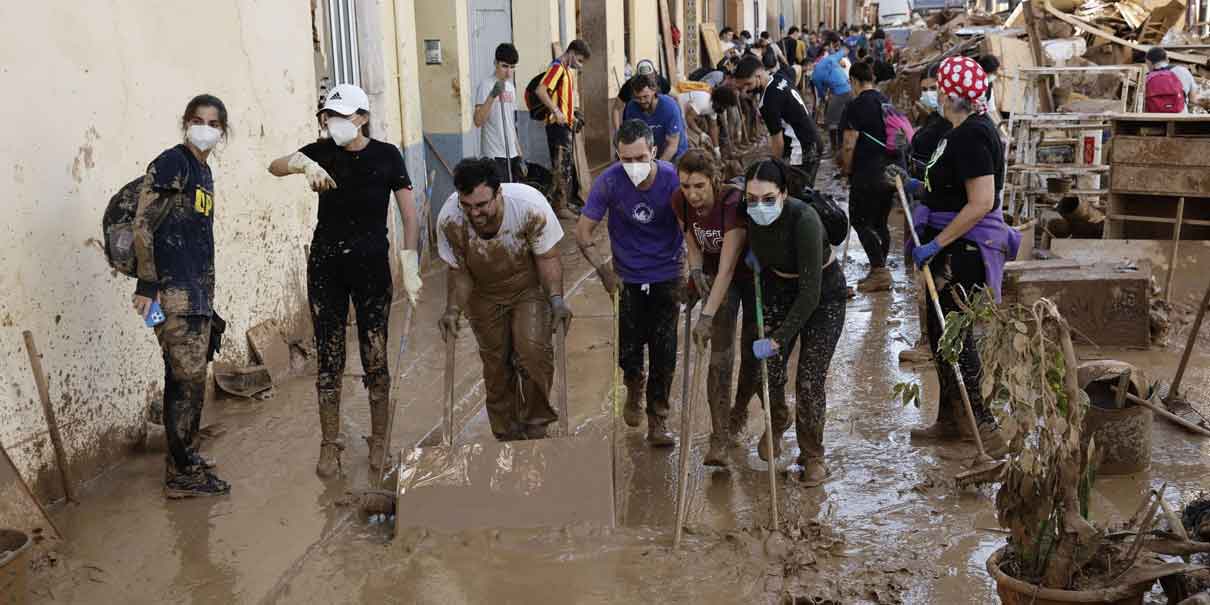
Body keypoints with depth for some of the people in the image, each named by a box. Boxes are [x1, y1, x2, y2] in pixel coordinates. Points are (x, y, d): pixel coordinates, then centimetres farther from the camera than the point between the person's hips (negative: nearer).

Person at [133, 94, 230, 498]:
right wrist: (146, 286, -18)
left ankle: (183, 457, 27)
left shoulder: (203, 172, 17)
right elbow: (143, 224, -14)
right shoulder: (172, 163, -8)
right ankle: (182, 475, 4)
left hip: (197, 289, 8)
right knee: (189, 379, -6)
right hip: (173, 287, -8)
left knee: (185, 378, 15)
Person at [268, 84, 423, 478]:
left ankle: (379, 441, 18)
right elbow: (275, 166, -15)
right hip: (326, 265, 2)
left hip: (371, 266, -2)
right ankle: (329, 444, 17)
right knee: (329, 359, 6)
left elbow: (410, 215, -6)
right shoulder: (322, 152, 1)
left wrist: (410, 267, -14)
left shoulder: (386, 155, -5)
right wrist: (304, 164, -36)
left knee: (375, 357, 3)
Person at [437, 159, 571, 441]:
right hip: (485, 296, 2)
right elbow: (459, 271, -11)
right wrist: (453, 309, -25)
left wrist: (556, 298, -31)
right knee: (495, 364, 8)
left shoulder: (530, 206, -32)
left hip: (529, 288, -2)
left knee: (533, 351, -21)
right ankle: (507, 435, 26)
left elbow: (547, 258, -19)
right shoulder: (449, 219, -26)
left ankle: (535, 427, -3)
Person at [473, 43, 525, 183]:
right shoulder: (486, 85, -8)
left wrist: (520, 155, 15)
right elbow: (478, 121, -19)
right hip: (495, 155, -7)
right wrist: (492, 96, -30)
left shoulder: (511, 87, 14)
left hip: (512, 154, 7)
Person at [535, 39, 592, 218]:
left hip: (566, 125, 10)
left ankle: (567, 201, 22)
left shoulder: (567, 70, 18)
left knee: (569, 166, 14)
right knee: (561, 166, -7)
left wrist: (573, 114, 15)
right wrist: (556, 111, -25)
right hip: (557, 125, -10)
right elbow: (540, 90, -25)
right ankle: (560, 207, -2)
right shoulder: (557, 67, -12)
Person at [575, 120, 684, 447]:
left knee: (664, 352, 0)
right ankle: (634, 387, 37)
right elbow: (583, 231, -7)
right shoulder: (609, 181, -15)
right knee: (628, 350, 1)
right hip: (627, 278, 1)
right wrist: (604, 271, -12)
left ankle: (658, 421, 16)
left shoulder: (673, 179, -17)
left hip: (666, 278, 0)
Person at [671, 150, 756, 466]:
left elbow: (727, 268, -37)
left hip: (750, 273, -3)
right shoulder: (680, 201, -16)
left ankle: (740, 411, 35)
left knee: (751, 350, 6)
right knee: (721, 354, -8)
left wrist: (706, 316, -40)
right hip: (714, 274, 3)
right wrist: (695, 269, -15)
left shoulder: (734, 204, -35)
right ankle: (719, 438, -9)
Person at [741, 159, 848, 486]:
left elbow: (810, 293, -33)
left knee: (809, 381, -7)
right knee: (768, 371, -1)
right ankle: (776, 425, 33)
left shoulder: (804, 219, -36)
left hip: (823, 291, -4)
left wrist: (778, 339, -33)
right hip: (780, 288, 5)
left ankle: (812, 455, 18)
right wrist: (755, 253, -5)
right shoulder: (751, 216, -20)